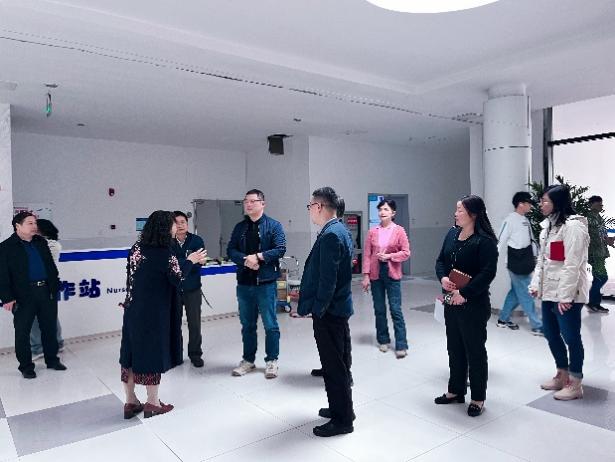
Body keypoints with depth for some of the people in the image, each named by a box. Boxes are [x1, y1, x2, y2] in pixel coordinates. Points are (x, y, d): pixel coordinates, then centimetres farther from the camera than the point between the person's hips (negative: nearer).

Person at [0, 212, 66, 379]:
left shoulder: (41, 242, 11)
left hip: (47, 291, 5)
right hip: (24, 296, -4)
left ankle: (52, 359, 27)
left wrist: (55, 286, 11)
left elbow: (51, 265, 16)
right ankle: (26, 366, 19)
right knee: (22, 332, 4)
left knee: (49, 328, 13)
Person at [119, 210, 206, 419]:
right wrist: (190, 261, -1)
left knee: (131, 352, 12)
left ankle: (130, 402, 24)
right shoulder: (165, 253, -18)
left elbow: (132, 275, 8)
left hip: (133, 309, 6)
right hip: (154, 312, -6)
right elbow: (177, 280, -13)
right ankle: (152, 403, 18)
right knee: (153, 353, 6)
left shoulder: (137, 247, 1)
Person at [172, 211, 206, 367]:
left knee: (194, 323, 6)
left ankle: (195, 353, 22)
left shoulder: (196, 240, -4)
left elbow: (199, 262, -14)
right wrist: (188, 262, -22)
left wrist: (178, 263, -18)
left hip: (192, 288, 0)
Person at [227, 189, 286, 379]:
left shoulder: (273, 225, -2)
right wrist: (245, 260, -14)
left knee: (270, 324, 4)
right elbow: (231, 250, 5)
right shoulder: (240, 227, 12)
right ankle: (248, 360, 27)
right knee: (247, 324, 14)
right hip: (244, 282, 4)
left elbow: (280, 249, -11)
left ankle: (272, 361, 18)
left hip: (266, 282, -4)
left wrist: (258, 256, -18)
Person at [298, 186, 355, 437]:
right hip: (339, 306, 10)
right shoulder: (341, 230, 11)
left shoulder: (330, 235, -20)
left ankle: (342, 420, 16)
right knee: (339, 362, 20)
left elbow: (327, 279, -24)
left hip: (328, 311, -10)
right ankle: (341, 408, 36)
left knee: (334, 366, 2)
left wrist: (317, 310, -16)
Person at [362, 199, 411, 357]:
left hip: (392, 274, -3)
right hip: (375, 275, 3)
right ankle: (383, 340, 25)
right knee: (379, 310, 11)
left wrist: (389, 256, -16)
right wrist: (366, 275, -2)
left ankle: (401, 346, 4)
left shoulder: (399, 231, -3)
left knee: (396, 310, -3)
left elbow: (406, 253, -3)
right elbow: (367, 255, 2)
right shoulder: (373, 232, 3)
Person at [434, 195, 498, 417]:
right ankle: (456, 390, 33)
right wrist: (443, 278, -8)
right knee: (454, 348, 17)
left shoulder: (485, 241, -14)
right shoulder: (452, 234, 7)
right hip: (450, 302, 7)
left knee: (475, 350, 7)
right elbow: (440, 261, 12)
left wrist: (465, 293, -22)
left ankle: (478, 398, 22)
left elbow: (488, 272, -21)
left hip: (473, 305, -7)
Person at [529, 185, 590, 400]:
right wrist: (536, 284, 12)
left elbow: (572, 264, -20)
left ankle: (575, 384, 17)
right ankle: (562, 376, 33)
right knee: (551, 334, 17)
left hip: (566, 293, -9)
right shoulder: (548, 224, 13)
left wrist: (565, 296, -21)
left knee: (571, 337, 2)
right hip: (549, 291, 9)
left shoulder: (573, 225, -16)